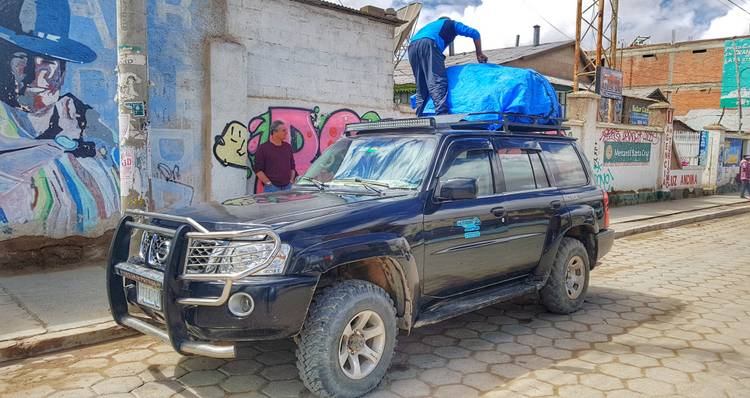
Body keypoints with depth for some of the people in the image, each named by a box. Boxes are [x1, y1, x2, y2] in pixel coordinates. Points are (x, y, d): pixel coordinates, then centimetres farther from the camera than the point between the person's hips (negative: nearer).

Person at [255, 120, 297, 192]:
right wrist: (269, 184, -12)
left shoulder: (288, 147, 13)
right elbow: (258, 170, -6)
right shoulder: (263, 148, -2)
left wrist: (291, 181, 5)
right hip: (272, 188, -5)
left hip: (287, 187, 5)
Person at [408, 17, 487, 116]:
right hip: (428, 44, -6)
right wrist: (479, 54, 29)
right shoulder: (452, 24, 30)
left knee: (421, 88, 9)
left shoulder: (431, 25, 45)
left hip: (412, 46, 6)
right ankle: (442, 115, -32)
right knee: (437, 82, -17)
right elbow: (474, 33, 20)